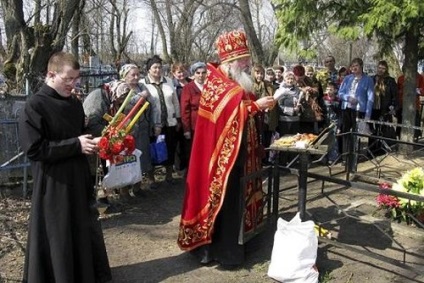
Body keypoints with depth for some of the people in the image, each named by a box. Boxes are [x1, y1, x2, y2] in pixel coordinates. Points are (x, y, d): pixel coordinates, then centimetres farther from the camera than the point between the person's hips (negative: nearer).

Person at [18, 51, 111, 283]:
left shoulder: (74, 103, 6)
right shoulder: (35, 106, -15)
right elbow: (34, 149, -20)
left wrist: (91, 142, -4)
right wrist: (76, 145, -20)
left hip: (79, 177, 7)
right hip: (53, 184, -7)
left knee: (86, 229, 18)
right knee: (58, 238, 6)